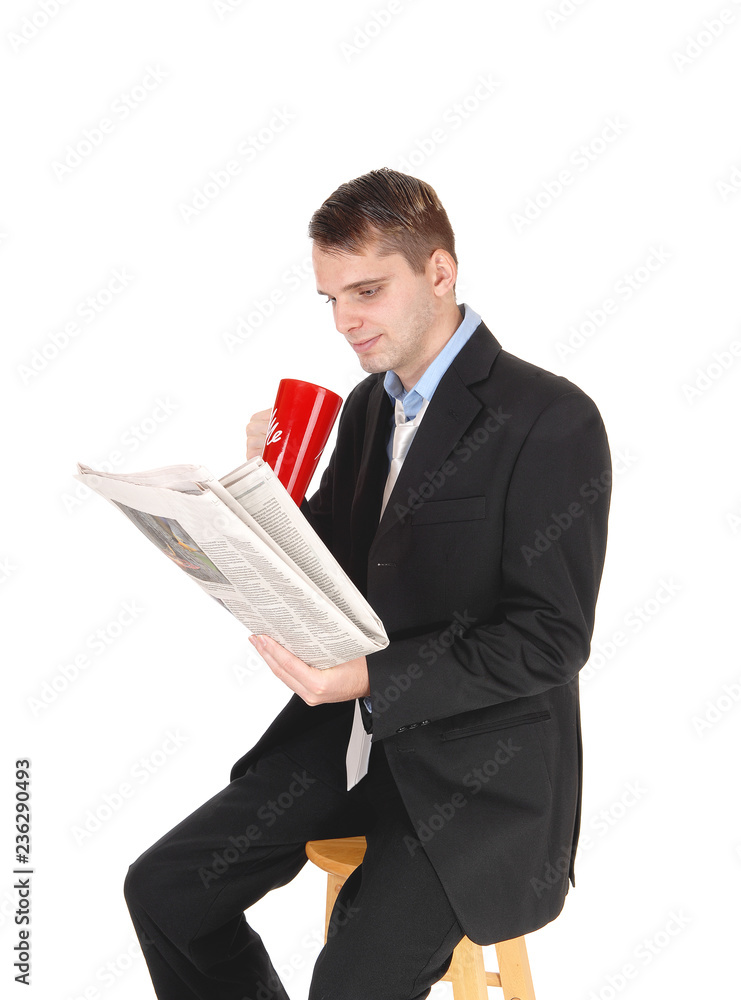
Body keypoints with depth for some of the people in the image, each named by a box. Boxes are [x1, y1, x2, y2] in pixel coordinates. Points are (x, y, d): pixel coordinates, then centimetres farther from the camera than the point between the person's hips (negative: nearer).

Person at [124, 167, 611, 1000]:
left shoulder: (550, 419, -15)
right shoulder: (367, 405, 9)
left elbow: (552, 636, -17)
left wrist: (374, 678, -25)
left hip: (478, 763, -7)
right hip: (352, 727, 7)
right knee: (162, 890, 0)